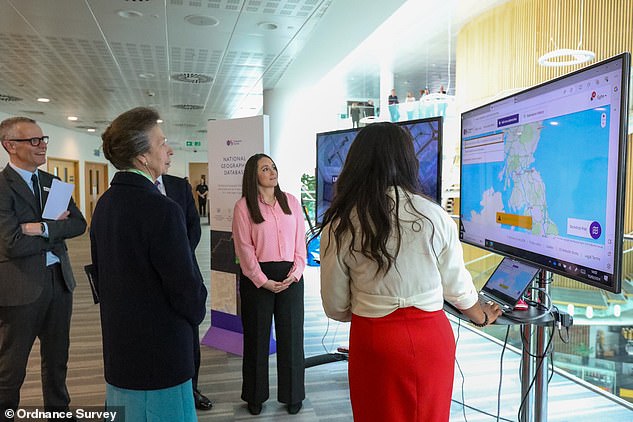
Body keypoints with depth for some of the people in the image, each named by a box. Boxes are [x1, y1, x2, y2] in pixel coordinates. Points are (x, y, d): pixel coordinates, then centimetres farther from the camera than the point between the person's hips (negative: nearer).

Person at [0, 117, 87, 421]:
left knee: (57, 358, 20)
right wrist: (56, 227, -10)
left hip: (59, 279, 6)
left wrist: (43, 228, -17)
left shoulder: (51, 182, 8)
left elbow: (79, 224, -1)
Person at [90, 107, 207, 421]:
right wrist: (196, 314, 1)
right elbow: (186, 285, -20)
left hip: (117, 346, 8)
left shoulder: (104, 203, 2)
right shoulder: (162, 209, -24)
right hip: (160, 351, -8)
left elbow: (100, 273, 11)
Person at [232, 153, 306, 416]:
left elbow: (300, 241, 6)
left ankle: (292, 395, 25)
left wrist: (295, 272, -7)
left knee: (291, 335, 8)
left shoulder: (291, 201, 7)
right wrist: (263, 280, -11)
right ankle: (255, 396, 27)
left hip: (290, 276, 2)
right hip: (257, 277, -2)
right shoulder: (244, 206, -2)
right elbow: (244, 247, -6)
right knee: (257, 336, 9)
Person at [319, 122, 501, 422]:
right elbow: (457, 286, 3)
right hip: (432, 337, 2)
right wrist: (481, 317, 25)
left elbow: (335, 307, -3)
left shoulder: (340, 227, -11)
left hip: (374, 341, -1)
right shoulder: (435, 216, -8)